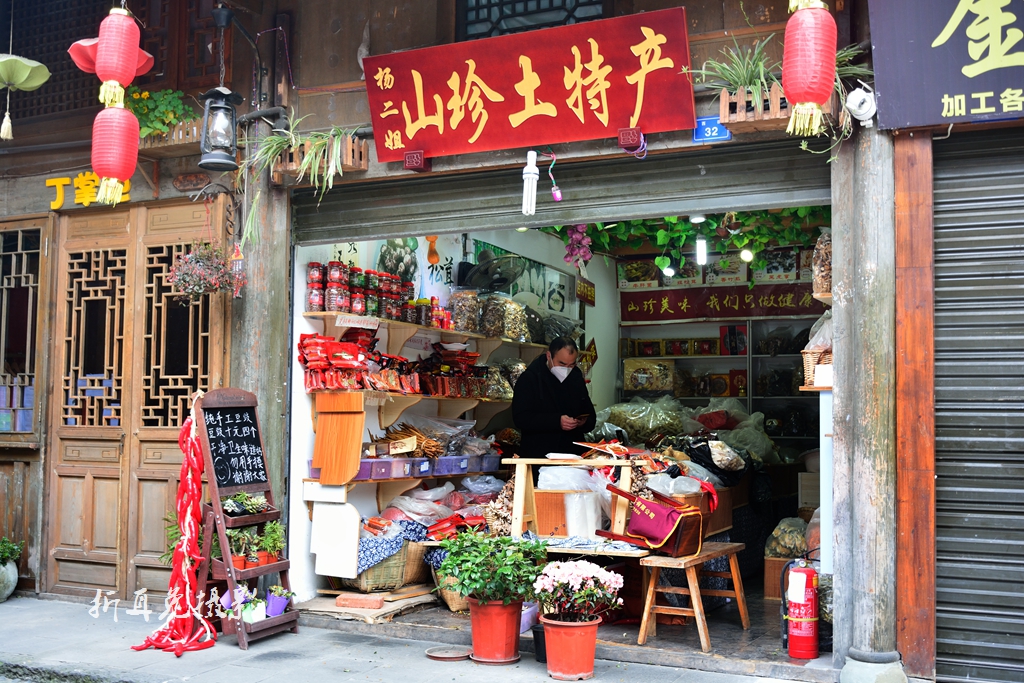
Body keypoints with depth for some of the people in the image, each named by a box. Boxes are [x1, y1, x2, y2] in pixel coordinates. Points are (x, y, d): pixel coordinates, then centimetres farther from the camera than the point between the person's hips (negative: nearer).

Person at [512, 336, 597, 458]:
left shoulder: (577, 378, 16)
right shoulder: (529, 378, 0)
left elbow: (591, 418, 20)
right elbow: (520, 418, -10)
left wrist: (584, 423, -4)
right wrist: (557, 421, -19)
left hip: (573, 452, 5)